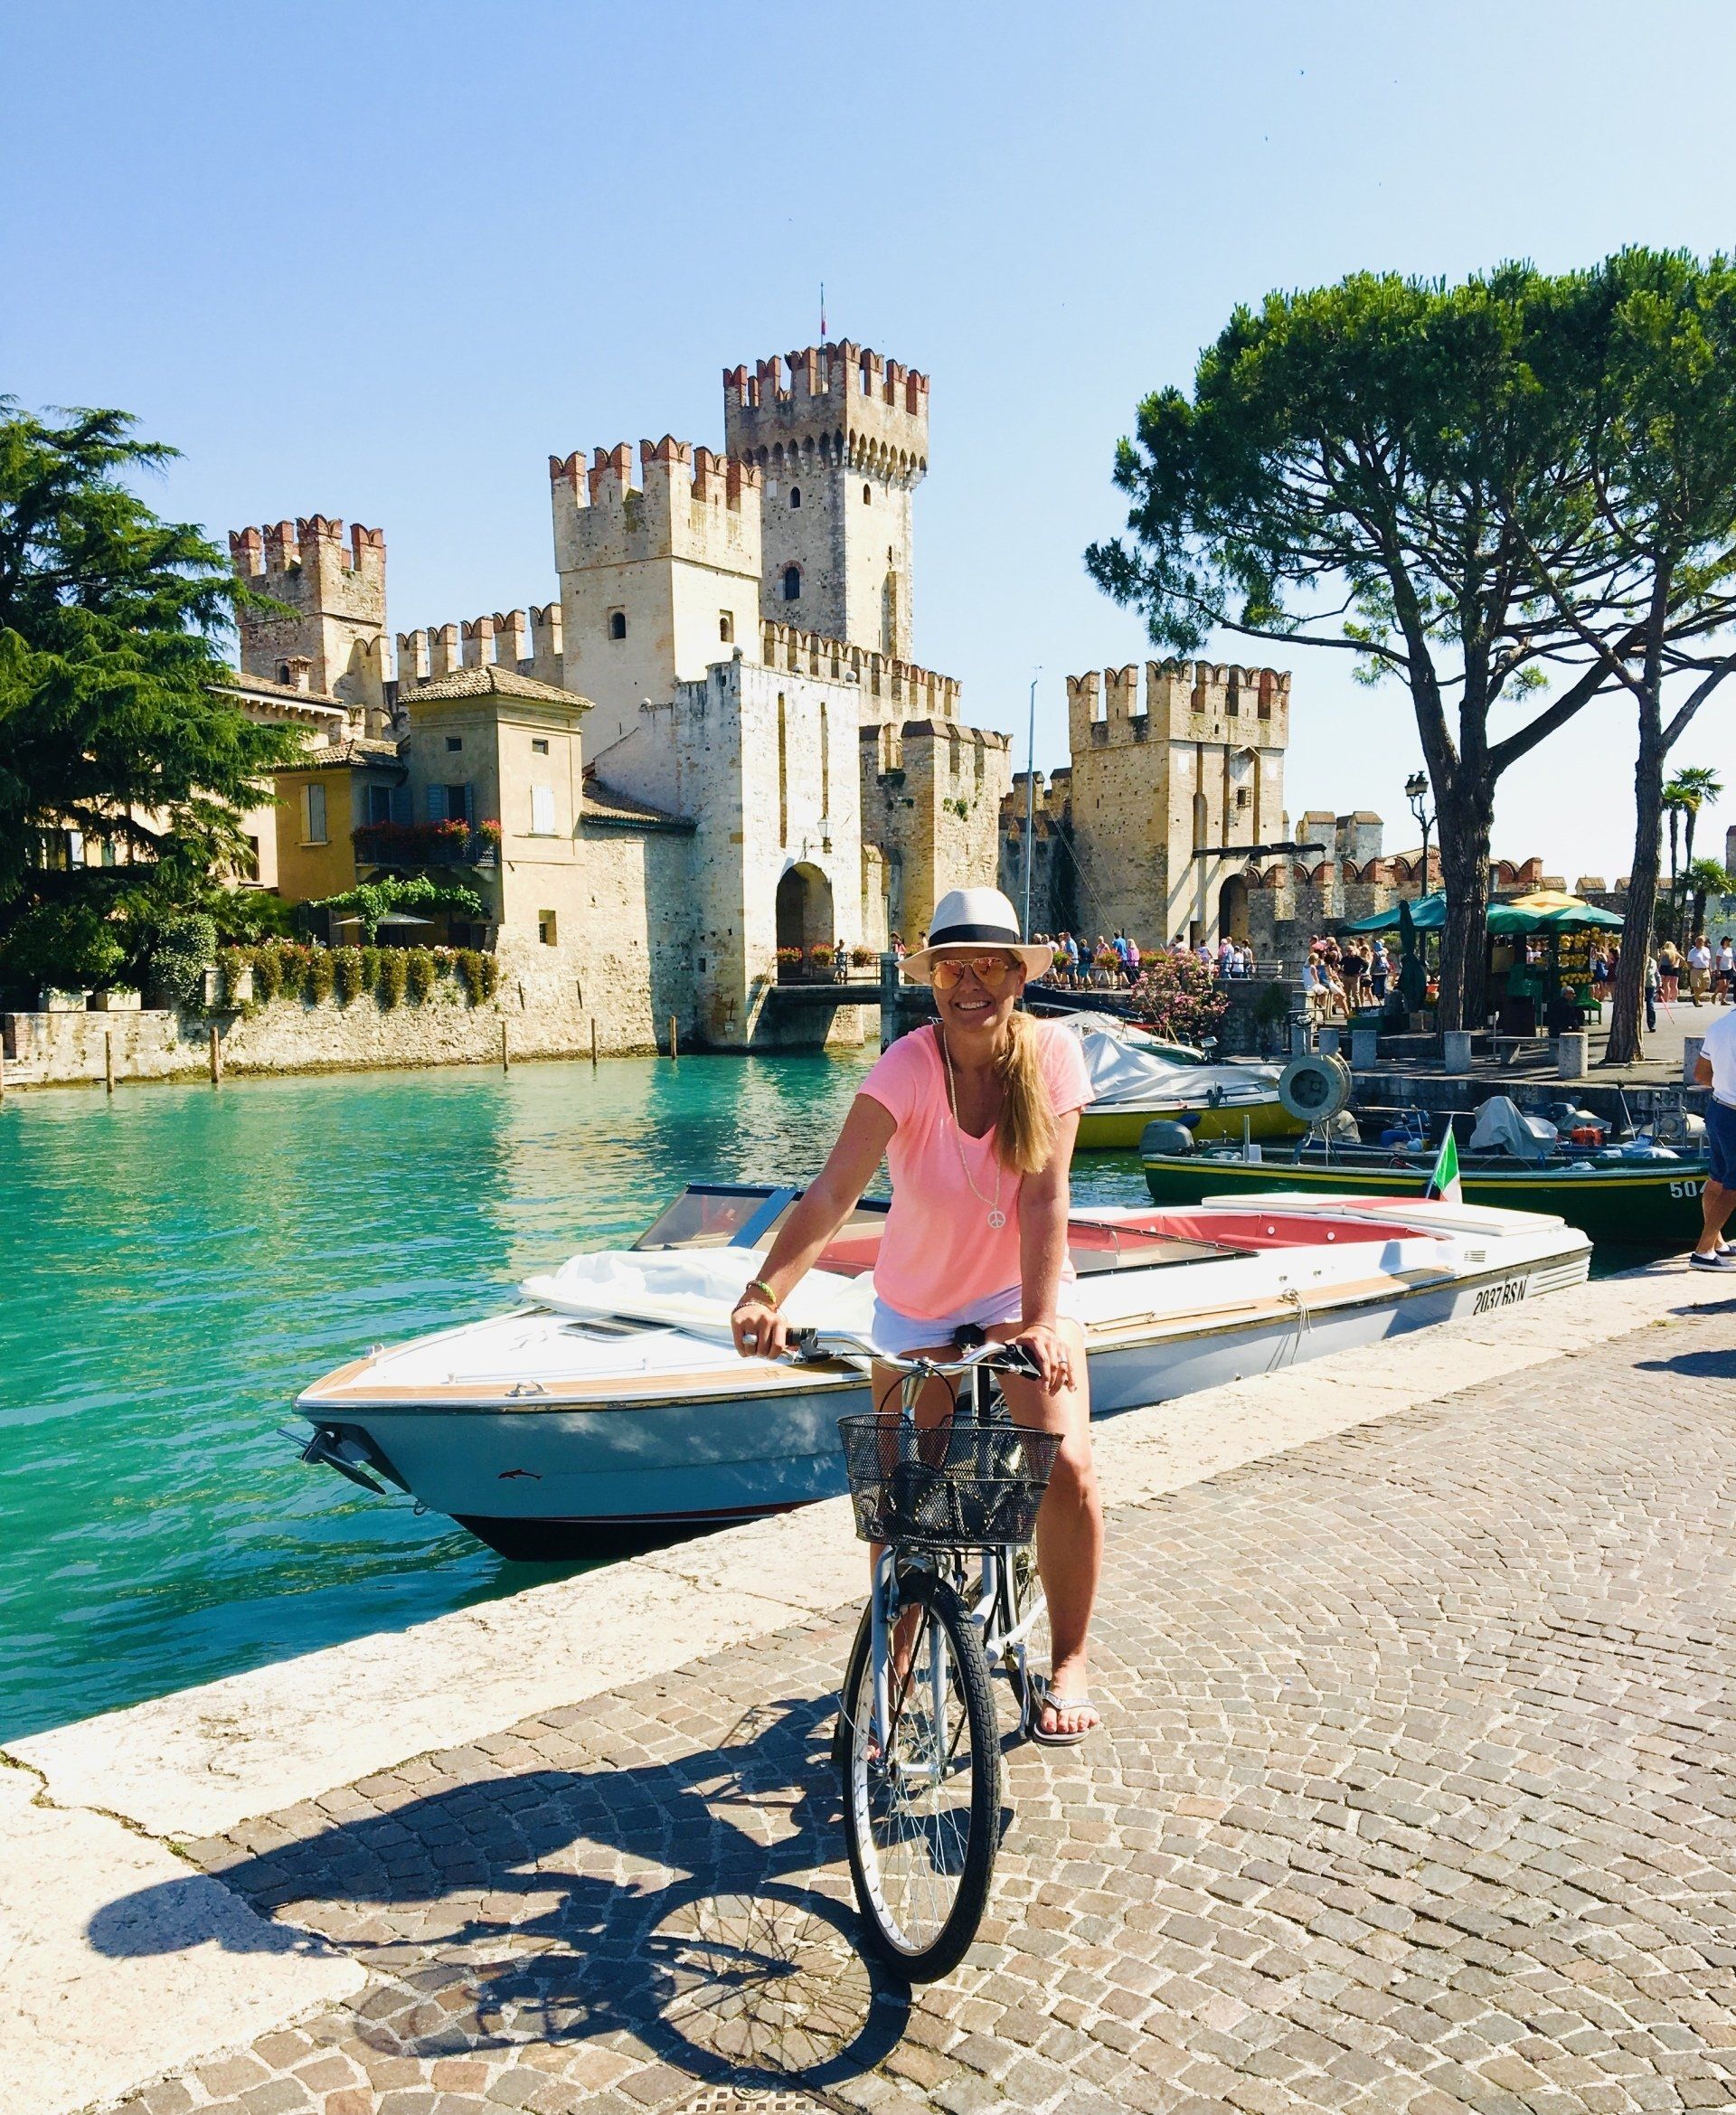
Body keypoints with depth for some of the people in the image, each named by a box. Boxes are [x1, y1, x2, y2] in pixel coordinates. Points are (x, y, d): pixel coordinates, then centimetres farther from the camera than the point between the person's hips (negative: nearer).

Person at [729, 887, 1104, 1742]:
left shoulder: (1050, 1049, -19)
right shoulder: (909, 1066, -24)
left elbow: (1045, 1196, -24)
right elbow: (833, 1191, -37)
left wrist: (1039, 1318, -35)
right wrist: (766, 1294, -52)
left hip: (1023, 1294, 0)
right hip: (916, 1307, 0)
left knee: (1066, 1469, -17)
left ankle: (1071, 1659, 6)